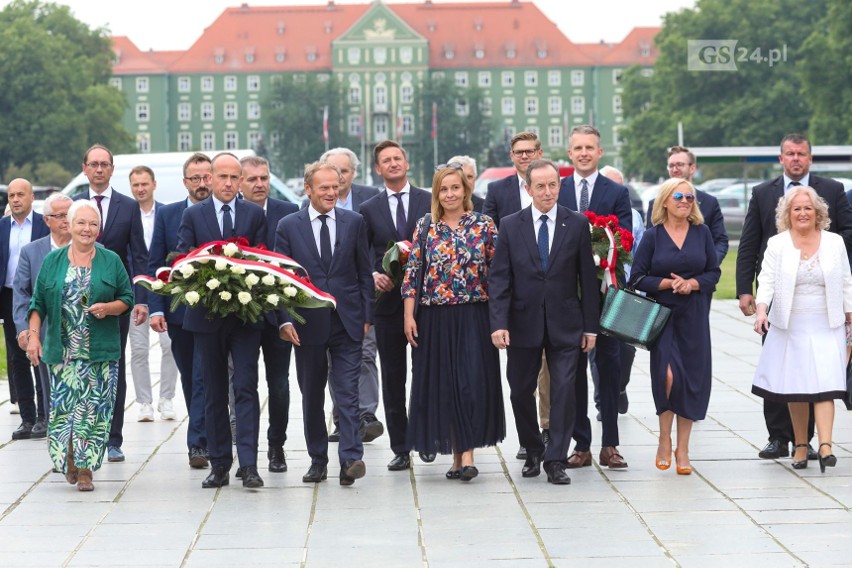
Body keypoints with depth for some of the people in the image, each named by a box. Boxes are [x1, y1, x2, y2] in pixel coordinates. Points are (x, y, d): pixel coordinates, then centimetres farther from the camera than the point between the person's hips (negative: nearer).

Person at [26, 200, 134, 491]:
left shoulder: (111, 261, 5)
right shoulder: (52, 261, 8)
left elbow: (127, 298, 6)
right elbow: (38, 302, 8)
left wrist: (108, 308, -13)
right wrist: (33, 335, -2)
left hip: (101, 351, -1)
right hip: (61, 350, 1)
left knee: (95, 409, -5)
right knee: (63, 405, -2)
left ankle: (86, 469, 1)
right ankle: (69, 459, 19)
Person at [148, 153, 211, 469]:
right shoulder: (167, 215, 6)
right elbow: (155, 265, 4)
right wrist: (156, 308, -5)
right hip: (178, 312, 3)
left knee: (203, 379, -10)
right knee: (190, 380, 12)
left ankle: (198, 443, -9)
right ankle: (205, 437, 25)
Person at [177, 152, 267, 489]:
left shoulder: (255, 215, 6)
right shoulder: (192, 216, 6)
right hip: (207, 315, 1)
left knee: (246, 388, -9)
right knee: (214, 393, 8)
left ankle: (248, 464, -12)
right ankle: (219, 464, 14)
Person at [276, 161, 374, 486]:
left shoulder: (354, 223, 5)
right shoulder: (288, 226, 3)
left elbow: (364, 273, 8)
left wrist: (366, 316, 2)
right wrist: (285, 319, -7)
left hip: (347, 324, -1)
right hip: (308, 324, 1)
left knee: (347, 393, -9)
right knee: (312, 396, 9)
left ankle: (351, 459, -14)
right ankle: (318, 459, 19)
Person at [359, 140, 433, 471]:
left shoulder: (430, 202, 3)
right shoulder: (369, 210, 7)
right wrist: (374, 276, -10)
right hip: (388, 301, 1)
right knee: (392, 379, 4)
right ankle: (400, 449, 10)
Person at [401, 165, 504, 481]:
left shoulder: (484, 226, 1)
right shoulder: (425, 229, 6)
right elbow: (412, 274, 5)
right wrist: (408, 317, -2)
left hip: (474, 317, -2)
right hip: (435, 319, 2)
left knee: (472, 382, -11)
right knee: (442, 386, 4)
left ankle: (467, 454, -8)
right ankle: (457, 455, 14)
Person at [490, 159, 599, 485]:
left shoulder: (577, 224, 1)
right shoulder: (510, 226, 1)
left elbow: (587, 278, 3)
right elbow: (499, 278, -2)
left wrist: (590, 326, 1)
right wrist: (498, 323, -12)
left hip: (564, 324, -1)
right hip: (523, 323, 1)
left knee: (563, 391, -6)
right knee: (521, 391, 8)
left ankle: (556, 460, 1)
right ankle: (533, 451, 27)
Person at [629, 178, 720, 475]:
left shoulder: (702, 233, 6)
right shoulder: (652, 236, 0)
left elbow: (714, 272, 7)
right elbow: (637, 277, -1)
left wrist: (692, 283, -11)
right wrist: (668, 283, -14)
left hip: (694, 316, 2)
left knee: (692, 379, 1)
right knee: (668, 375, -17)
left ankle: (682, 449, 12)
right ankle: (664, 441, 3)